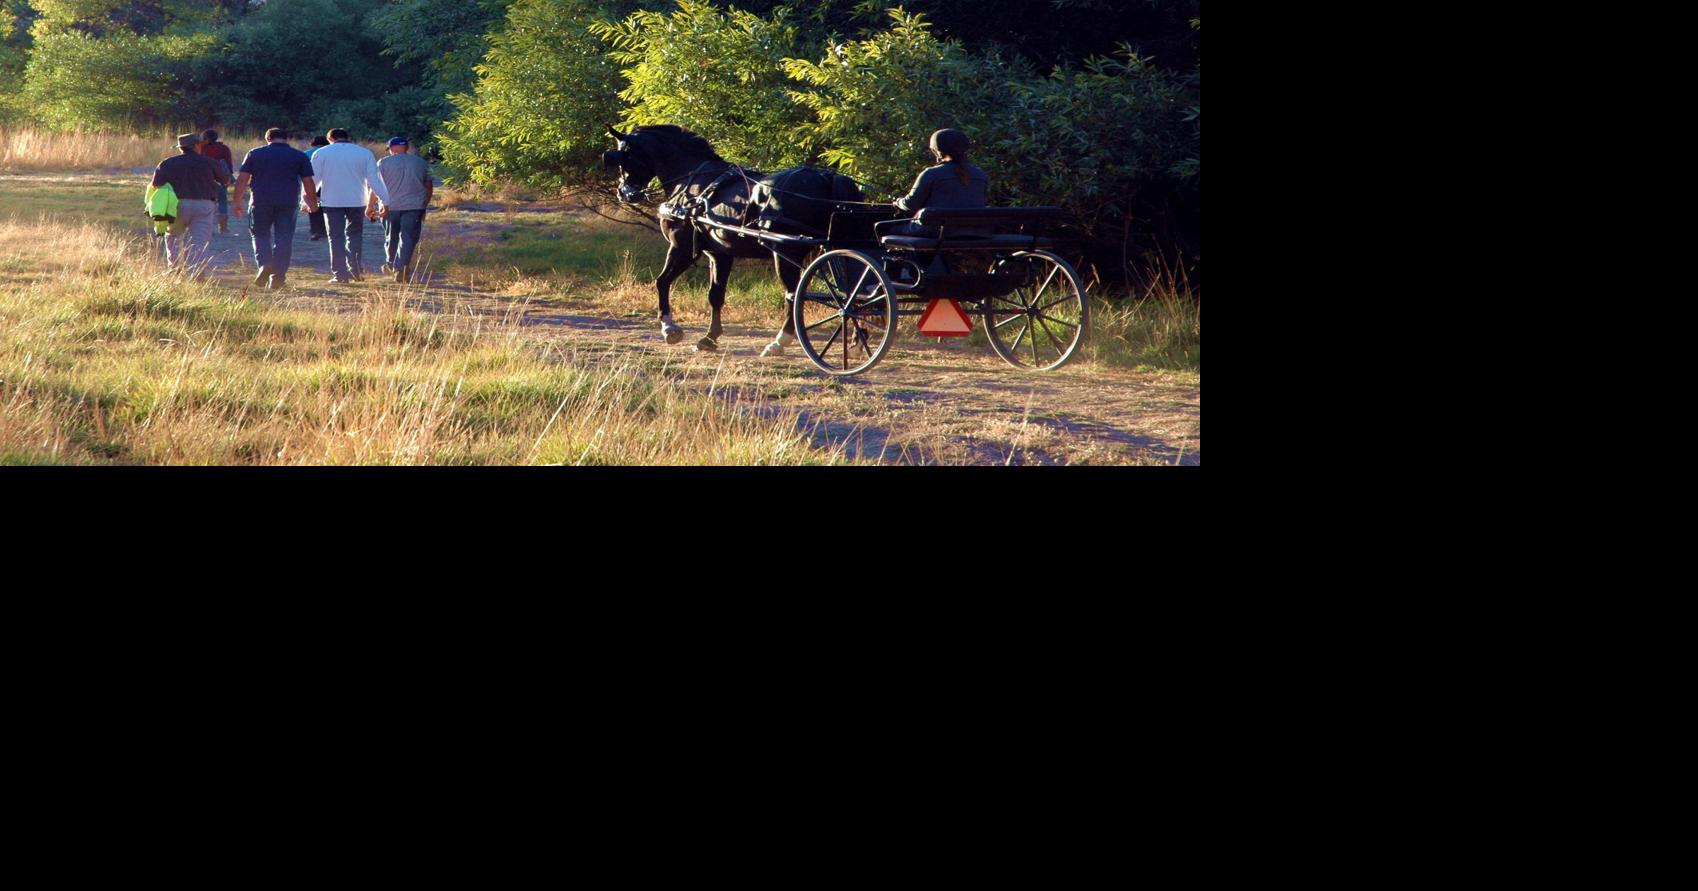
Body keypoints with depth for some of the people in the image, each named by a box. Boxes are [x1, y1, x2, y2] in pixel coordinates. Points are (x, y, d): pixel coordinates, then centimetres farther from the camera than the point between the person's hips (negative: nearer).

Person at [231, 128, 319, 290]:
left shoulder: (254, 154, 7)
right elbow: (308, 183, 5)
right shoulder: (300, 156, 6)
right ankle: (278, 277, 2)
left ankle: (264, 264, -11)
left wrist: (237, 202, 8)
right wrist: (312, 203, 16)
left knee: (260, 235, 13)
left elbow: (242, 180, 3)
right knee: (284, 239, 5)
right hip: (288, 203, 0)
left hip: (261, 202, 0)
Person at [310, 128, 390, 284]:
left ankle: (340, 275, 0)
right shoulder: (365, 154, 4)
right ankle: (356, 269, 1)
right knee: (355, 235, 15)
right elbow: (375, 180, 3)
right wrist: (385, 201, 5)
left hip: (331, 201, -1)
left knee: (336, 238, 4)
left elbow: (313, 179, 1)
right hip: (357, 201, 1)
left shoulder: (321, 154, 1)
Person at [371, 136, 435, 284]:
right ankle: (401, 269, -15)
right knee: (408, 238, -3)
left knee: (391, 238, 17)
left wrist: (371, 206, 5)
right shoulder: (421, 163, 7)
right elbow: (429, 187, 10)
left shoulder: (384, 163, 0)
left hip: (390, 206, 0)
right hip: (414, 207, 0)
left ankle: (391, 265, 31)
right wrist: (424, 206, 21)